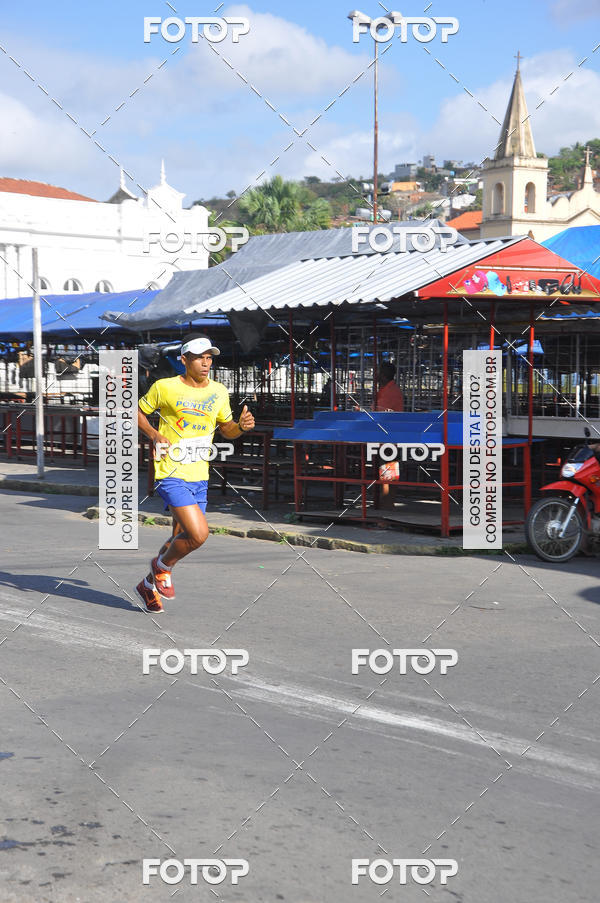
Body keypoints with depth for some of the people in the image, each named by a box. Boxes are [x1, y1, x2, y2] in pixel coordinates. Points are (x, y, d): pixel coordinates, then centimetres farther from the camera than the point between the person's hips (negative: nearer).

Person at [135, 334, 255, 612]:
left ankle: (149, 585, 37)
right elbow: (138, 411, 6)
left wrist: (241, 426, -5)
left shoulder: (218, 392, 5)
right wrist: (153, 434, -11)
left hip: (199, 477, 6)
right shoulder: (164, 387, -8)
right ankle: (163, 565, 10)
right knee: (198, 534, -20)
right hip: (171, 475, -6)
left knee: (181, 540, 13)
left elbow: (226, 429, 17)